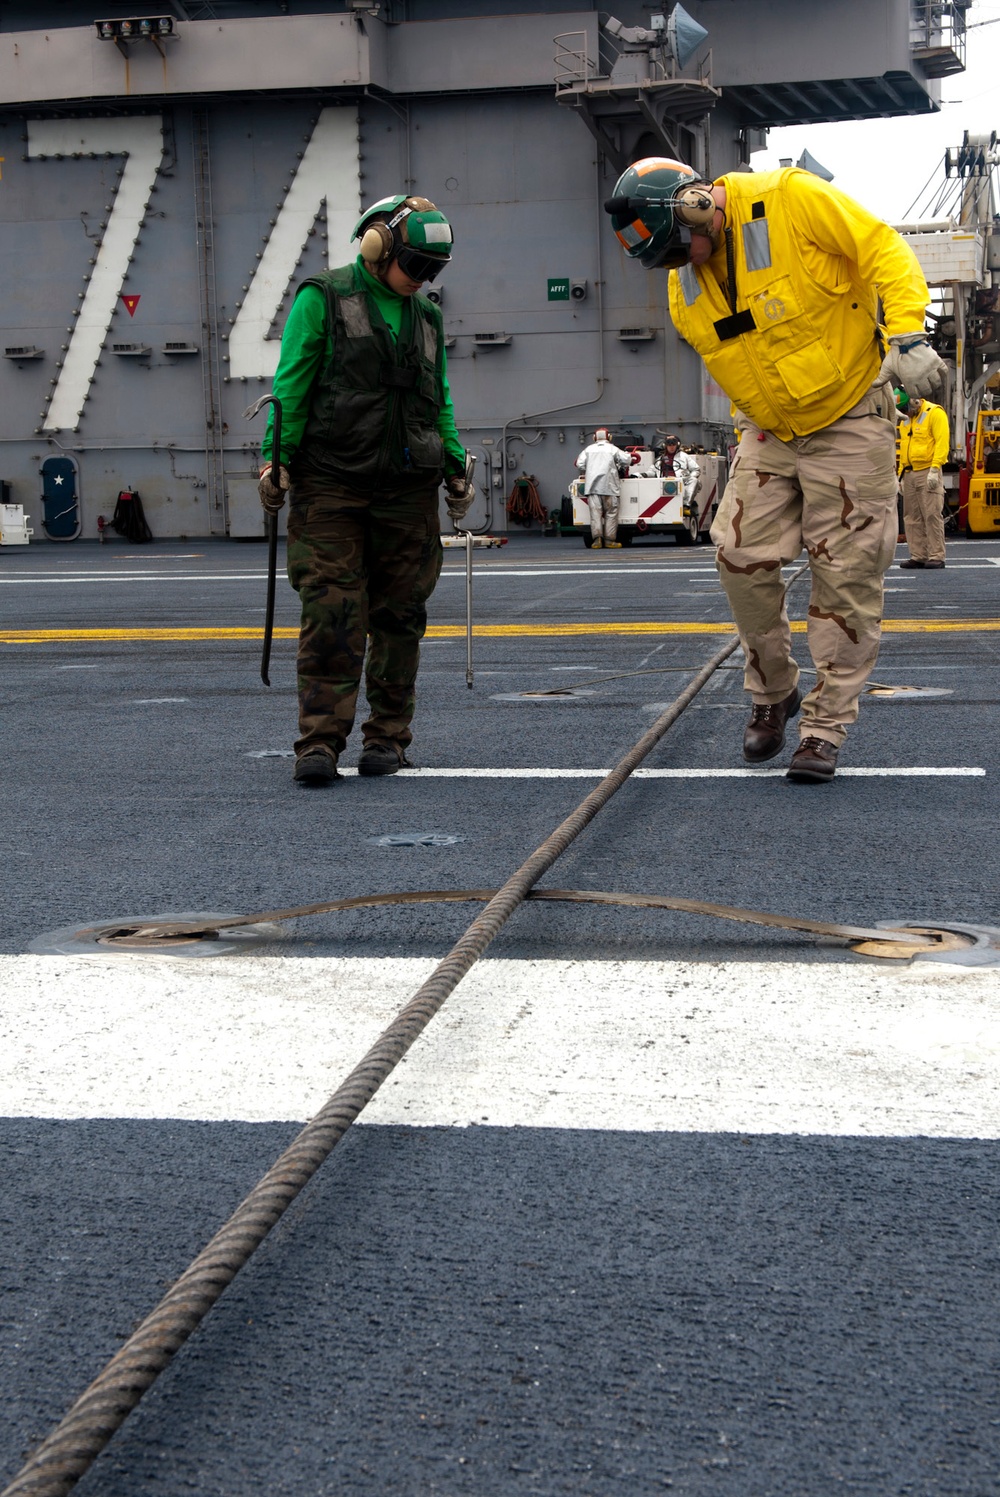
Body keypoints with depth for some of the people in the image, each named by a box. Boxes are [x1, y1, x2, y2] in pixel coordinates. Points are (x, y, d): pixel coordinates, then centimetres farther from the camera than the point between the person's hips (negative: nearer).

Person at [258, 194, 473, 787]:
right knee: (330, 614, -9)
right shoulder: (323, 298, 2)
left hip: (408, 488, 5)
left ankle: (388, 735, 14)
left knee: (400, 615, 5)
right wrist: (278, 460, -11)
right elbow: (291, 386, -3)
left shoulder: (427, 316, 17)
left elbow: (440, 401, 22)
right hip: (330, 482, -4)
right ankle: (320, 742, -7)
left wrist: (456, 469, 12)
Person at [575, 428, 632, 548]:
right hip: (609, 484, -2)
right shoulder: (612, 449, 6)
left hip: (592, 484, 2)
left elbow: (580, 464, 5)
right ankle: (609, 540, -3)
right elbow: (626, 459, 3)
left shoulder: (589, 449, 12)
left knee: (595, 512, -4)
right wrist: (621, 470, 22)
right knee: (611, 513, 2)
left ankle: (597, 539, -16)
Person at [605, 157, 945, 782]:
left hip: (850, 416, -5)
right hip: (769, 430, 5)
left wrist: (907, 337, -29)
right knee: (742, 555, -4)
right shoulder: (684, 291, -1)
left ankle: (826, 724, 5)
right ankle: (773, 693, 18)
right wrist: (754, 423, 10)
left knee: (845, 572, -4)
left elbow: (884, 249, -19)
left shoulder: (790, 200, -20)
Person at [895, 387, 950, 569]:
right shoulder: (905, 419, 19)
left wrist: (934, 469, -19)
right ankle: (918, 556, 10)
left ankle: (936, 557, -7)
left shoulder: (935, 413, -5)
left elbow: (942, 442, -12)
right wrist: (901, 474, 16)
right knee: (912, 517, 6)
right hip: (909, 474, 8)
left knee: (932, 515, -9)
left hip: (927, 472, -8)